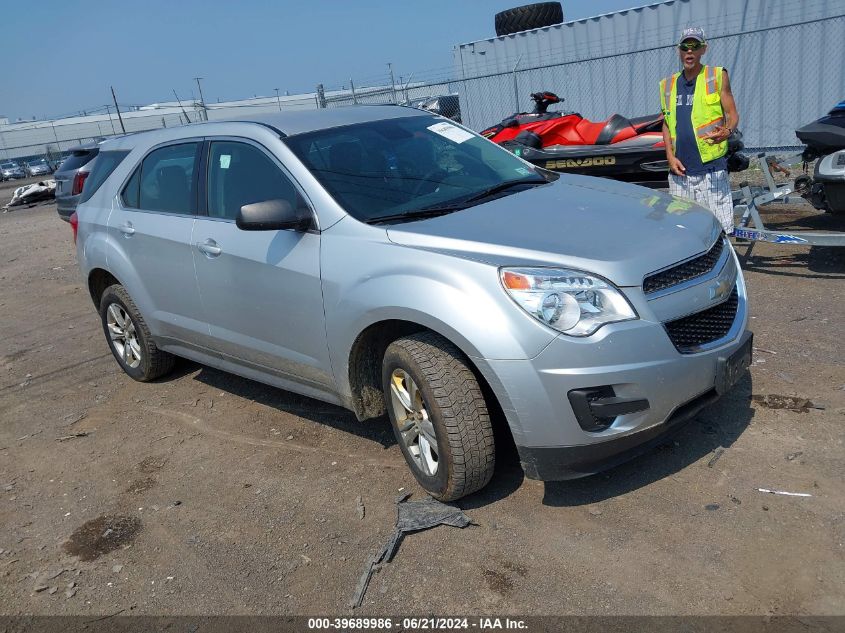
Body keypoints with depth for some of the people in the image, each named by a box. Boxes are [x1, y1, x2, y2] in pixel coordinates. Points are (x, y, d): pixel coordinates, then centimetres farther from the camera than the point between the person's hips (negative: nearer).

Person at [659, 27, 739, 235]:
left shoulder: (717, 76, 4)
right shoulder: (668, 84, 14)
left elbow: (732, 114, 3)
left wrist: (727, 130, -22)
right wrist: (670, 156, 3)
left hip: (711, 169, -4)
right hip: (679, 170, 4)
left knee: (720, 232, -8)